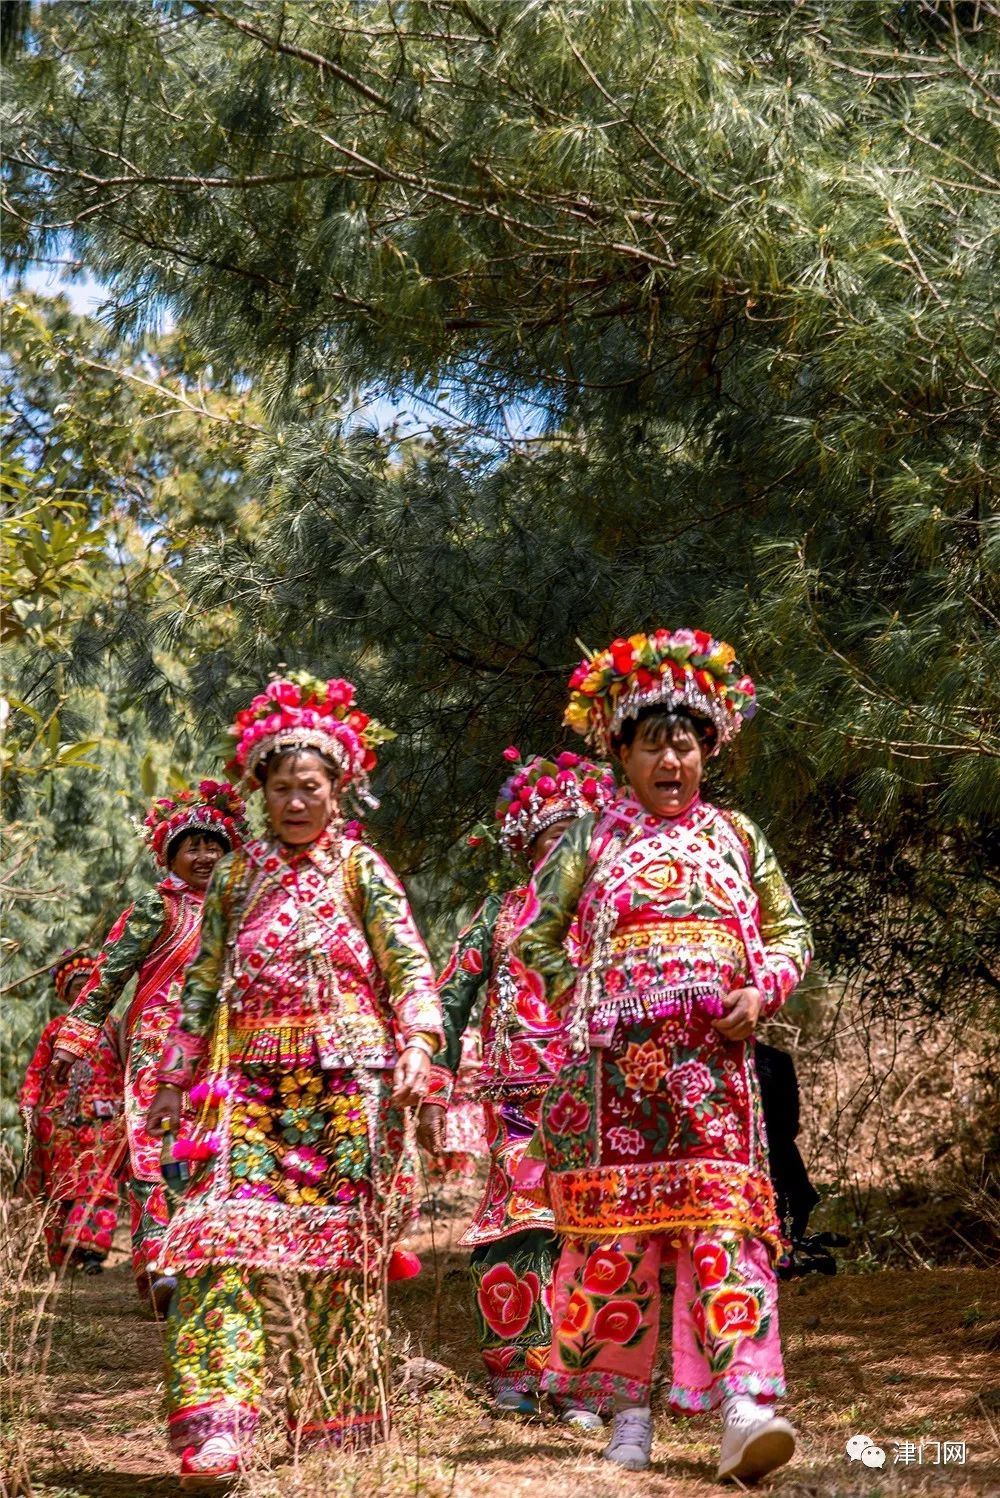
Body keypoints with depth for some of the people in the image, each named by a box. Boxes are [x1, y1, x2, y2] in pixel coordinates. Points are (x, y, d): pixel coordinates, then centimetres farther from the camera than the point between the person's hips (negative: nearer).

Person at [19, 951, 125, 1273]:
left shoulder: (112, 1029, 11)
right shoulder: (55, 1028, 14)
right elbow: (36, 1070, 11)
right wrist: (29, 1105, -2)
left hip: (102, 1118, -2)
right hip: (58, 1119, 2)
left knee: (97, 1182, -16)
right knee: (59, 1185, 2)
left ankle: (90, 1249, -25)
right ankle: (61, 1255, 9)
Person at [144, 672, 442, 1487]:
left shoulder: (359, 868, 7)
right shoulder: (235, 876, 16)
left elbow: (411, 966, 1)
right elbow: (203, 985, 19)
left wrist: (417, 1044, -14)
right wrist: (174, 1081, 16)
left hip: (347, 1079, -2)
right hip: (253, 1082, 2)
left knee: (338, 1238, -2)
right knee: (230, 1225, -14)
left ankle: (338, 1425, 8)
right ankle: (216, 1421, -20)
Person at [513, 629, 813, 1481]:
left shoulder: (734, 837, 12)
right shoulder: (593, 841, 9)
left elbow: (790, 932, 16)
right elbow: (536, 937, 15)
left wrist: (762, 990, -2)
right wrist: (581, 997, 2)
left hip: (713, 1063, 0)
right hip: (616, 1062, 0)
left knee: (723, 1220, -10)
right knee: (619, 1223, 1)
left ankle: (743, 1406, -17)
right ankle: (628, 1406, 10)